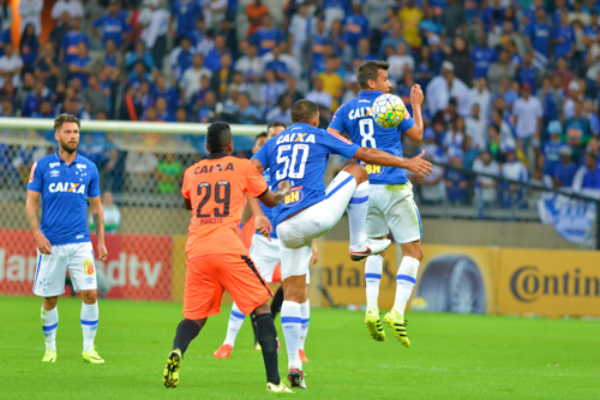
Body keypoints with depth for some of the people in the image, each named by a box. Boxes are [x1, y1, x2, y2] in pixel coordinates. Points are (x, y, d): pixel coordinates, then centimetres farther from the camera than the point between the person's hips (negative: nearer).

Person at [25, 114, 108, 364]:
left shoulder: (89, 168, 8)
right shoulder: (42, 166, 2)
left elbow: (96, 206, 15)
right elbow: (30, 202, 3)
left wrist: (101, 241, 10)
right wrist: (37, 233, -10)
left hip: (80, 242, 1)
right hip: (51, 243, -1)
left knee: (90, 294, -10)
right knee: (49, 299, 3)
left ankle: (88, 348, 1)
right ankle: (50, 348, 20)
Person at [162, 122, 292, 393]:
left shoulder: (191, 172, 15)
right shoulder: (242, 167, 7)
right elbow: (270, 200, 21)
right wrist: (283, 191, 43)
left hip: (196, 251, 3)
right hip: (227, 248, -3)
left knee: (194, 316, 13)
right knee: (262, 307, 5)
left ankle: (177, 352, -21)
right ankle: (273, 379, -6)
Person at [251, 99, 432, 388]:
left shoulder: (273, 144, 21)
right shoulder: (321, 137, 13)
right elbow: (368, 155, 17)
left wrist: (257, 213, -2)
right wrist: (408, 164, 27)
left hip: (285, 227, 4)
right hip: (316, 214, -4)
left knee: (292, 293, 10)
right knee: (357, 171, 18)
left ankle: (294, 364, 1)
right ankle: (358, 244, 20)